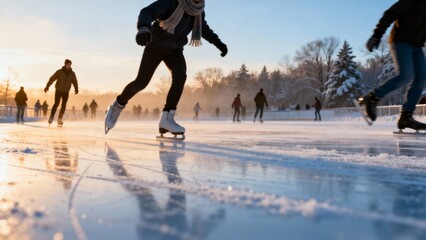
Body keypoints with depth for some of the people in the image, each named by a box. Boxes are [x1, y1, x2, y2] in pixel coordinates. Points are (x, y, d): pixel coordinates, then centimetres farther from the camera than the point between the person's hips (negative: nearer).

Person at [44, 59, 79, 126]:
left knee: (64, 105, 0)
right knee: (56, 104, -12)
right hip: (58, 91, -3)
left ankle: (59, 119, 9)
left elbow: (74, 82, 3)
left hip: (66, 92, 3)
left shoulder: (72, 73, -1)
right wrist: (47, 86, -17)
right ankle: (51, 117, -3)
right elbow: (52, 79, -10)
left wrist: (76, 89, -13)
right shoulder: (59, 72, -10)